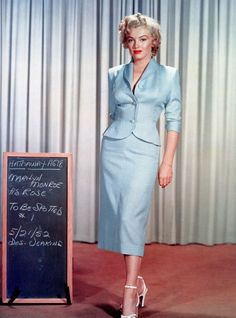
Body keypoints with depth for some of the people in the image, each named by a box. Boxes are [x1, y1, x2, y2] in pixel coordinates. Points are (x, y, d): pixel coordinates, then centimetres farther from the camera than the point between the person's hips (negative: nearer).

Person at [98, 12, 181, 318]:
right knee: (116, 216, 4)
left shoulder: (168, 75, 4)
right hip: (113, 149, 3)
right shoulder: (115, 74, 11)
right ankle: (137, 282, 22)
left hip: (144, 152, -3)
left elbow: (173, 120, 1)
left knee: (132, 217, -11)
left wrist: (167, 163, -4)